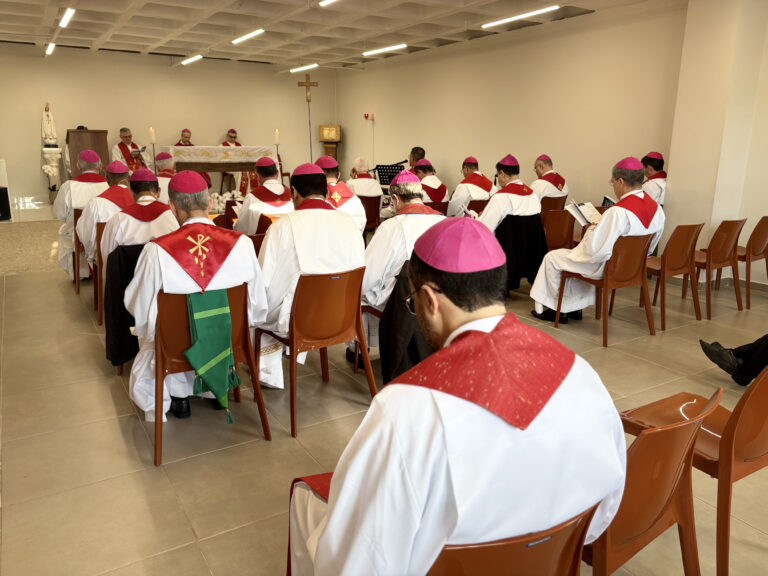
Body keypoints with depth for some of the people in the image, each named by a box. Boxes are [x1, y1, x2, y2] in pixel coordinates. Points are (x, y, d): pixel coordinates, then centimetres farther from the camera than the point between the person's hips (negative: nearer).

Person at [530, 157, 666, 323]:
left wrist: (591, 230, -8)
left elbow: (595, 250, -29)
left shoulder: (617, 212, -31)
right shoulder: (657, 209, -5)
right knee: (575, 255, 32)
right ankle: (574, 308, 32)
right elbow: (649, 248, 8)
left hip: (606, 268, -9)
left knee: (552, 258, 9)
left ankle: (558, 309, 20)